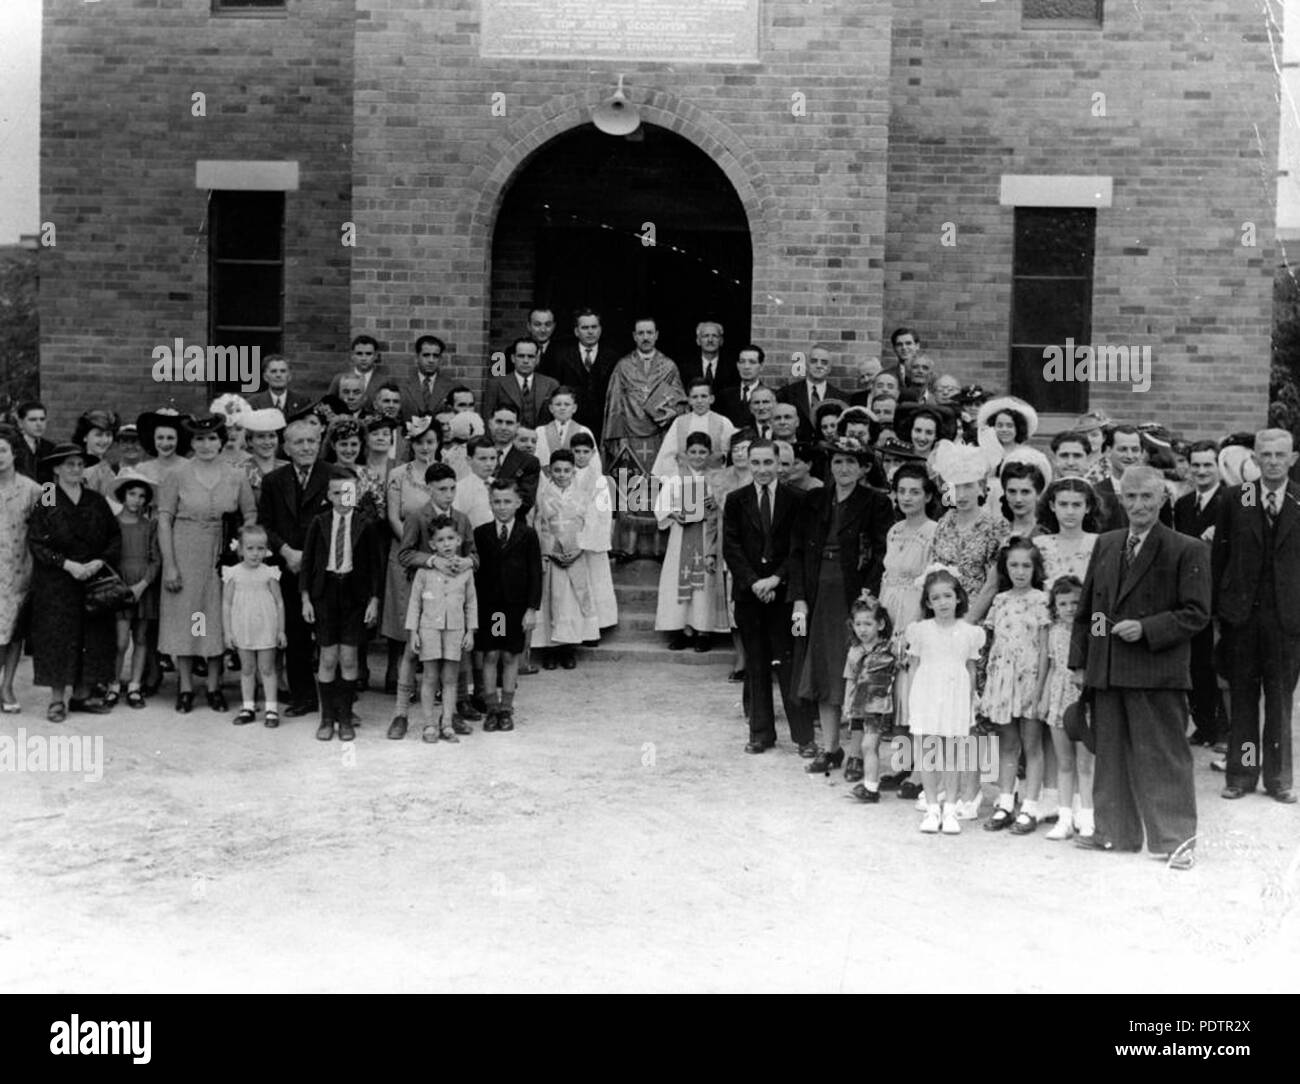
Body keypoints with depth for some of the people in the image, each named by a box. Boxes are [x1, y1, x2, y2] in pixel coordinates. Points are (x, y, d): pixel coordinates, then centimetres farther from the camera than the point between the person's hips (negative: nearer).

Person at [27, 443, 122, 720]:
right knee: (58, 638, -3)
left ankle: (82, 695, 14)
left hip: (94, 580, 3)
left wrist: (100, 562, -11)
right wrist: (67, 564, -17)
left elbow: (115, 537, 5)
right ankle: (57, 700, 3)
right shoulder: (46, 503, -3)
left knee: (93, 637, 4)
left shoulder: (96, 501, 7)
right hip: (55, 585, -3)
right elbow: (36, 542, -8)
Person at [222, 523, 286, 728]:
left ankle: (271, 709, 8)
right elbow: (226, 604, 2)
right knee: (246, 669, 11)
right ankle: (248, 707, 19)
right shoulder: (233, 573, -2)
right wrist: (227, 632, 0)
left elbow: (279, 603, 1)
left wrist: (281, 630, 0)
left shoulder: (269, 573, -4)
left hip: (266, 630, -1)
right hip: (242, 630, 1)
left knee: (267, 668, 4)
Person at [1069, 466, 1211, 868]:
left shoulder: (1186, 551, -4)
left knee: (1164, 756, -1)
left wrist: (1146, 629, -18)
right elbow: (1086, 606, 16)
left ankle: (1177, 839, 8)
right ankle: (1116, 832, 24)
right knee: (1111, 755, 12)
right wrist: (1080, 661, 10)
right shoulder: (1105, 544, 12)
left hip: (1157, 671, -5)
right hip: (1106, 670, 6)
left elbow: (1196, 613, -7)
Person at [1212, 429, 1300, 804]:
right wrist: (1218, 605, 0)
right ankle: (1241, 774, 17)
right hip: (1241, 613, 0)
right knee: (1242, 696, 8)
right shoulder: (1235, 498, 2)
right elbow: (1220, 554, 4)